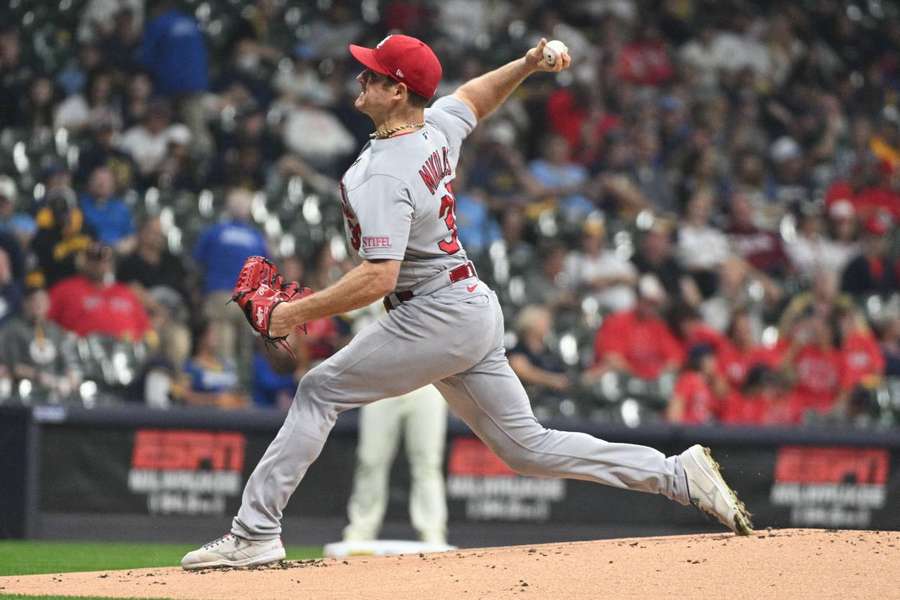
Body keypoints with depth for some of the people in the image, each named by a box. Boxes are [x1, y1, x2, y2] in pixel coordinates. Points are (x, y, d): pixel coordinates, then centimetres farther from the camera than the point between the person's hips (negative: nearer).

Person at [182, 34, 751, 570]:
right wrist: (527, 65, 15)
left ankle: (256, 533, -7)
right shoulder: (438, 128, 6)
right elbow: (475, 95, 30)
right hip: (477, 310, 9)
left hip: (437, 316, -9)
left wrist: (297, 313, -23)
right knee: (527, 446, 11)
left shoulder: (384, 176, -20)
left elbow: (378, 278, -28)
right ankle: (679, 474, 6)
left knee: (320, 390, -4)